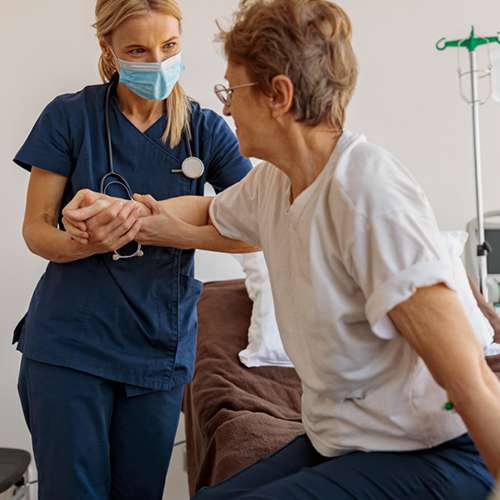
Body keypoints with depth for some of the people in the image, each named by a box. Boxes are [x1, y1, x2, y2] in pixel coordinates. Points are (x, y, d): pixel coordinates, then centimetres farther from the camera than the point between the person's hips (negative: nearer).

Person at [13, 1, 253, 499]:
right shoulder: (70, 116, -4)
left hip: (161, 348, 2)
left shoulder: (205, 130, 1)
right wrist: (84, 242, -25)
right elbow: (36, 229, -3)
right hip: (70, 345, -2)